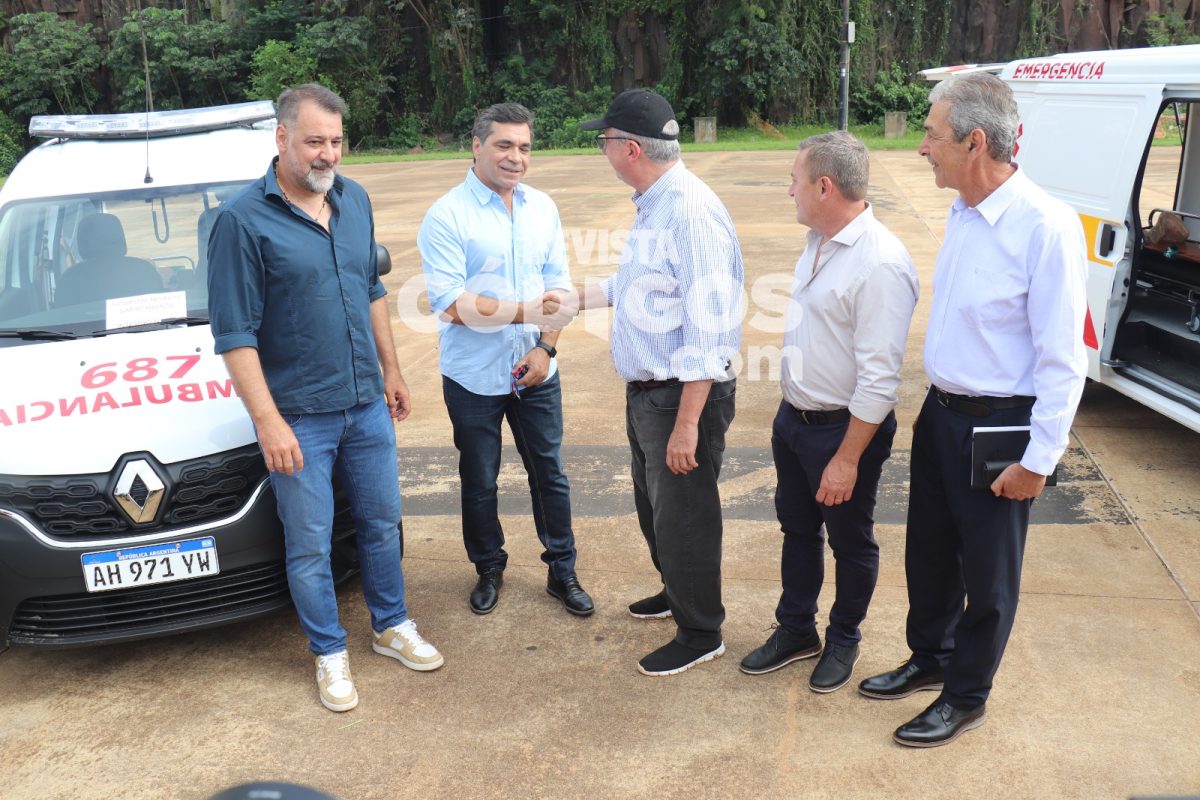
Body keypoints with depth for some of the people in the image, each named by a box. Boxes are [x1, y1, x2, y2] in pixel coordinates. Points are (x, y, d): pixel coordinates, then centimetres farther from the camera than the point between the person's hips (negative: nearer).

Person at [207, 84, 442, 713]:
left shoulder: (355, 200, 5)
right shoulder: (244, 220, -14)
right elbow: (234, 333, -14)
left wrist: (391, 370, 16)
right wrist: (268, 420, -18)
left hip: (367, 405, 6)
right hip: (299, 418, -5)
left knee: (381, 524, 17)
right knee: (310, 545, 7)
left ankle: (392, 626, 36)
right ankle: (329, 654, 26)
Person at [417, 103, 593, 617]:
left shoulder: (543, 208, 4)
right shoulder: (446, 216, -12)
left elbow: (558, 285, 4)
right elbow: (451, 305, -19)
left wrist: (546, 347, -10)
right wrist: (524, 311, -23)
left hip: (536, 374, 4)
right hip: (474, 379, -3)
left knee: (550, 474, 12)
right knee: (479, 483, 13)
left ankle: (562, 571, 28)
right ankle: (489, 570, 33)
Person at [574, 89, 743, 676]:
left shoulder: (692, 212, -24)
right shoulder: (653, 204, 8)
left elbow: (707, 329, -27)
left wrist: (687, 423, -26)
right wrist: (579, 296, 29)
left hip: (683, 395, -10)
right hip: (645, 388, 10)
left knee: (682, 517, 6)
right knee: (653, 504, 25)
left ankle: (700, 633, 27)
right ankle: (676, 592, 49)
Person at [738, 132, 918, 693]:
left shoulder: (880, 265, -25)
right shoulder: (818, 242, 4)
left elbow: (879, 379, -25)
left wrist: (847, 460, -22)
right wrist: (786, 415, 17)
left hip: (844, 429, -8)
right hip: (794, 417, 8)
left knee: (850, 543, 14)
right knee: (797, 530, 21)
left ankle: (843, 640, 35)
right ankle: (795, 631, 39)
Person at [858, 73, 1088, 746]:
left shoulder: (1045, 227, -22)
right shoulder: (963, 216, 4)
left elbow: (1062, 359, -20)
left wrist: (1037, 460, -17)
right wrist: (941, 401, 14)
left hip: (999, 426, -7)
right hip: (942, 412, 8)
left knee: (987, 571, 11)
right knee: (929, 550, 21)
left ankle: (966, 697, 32)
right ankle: (930, 659, 44)